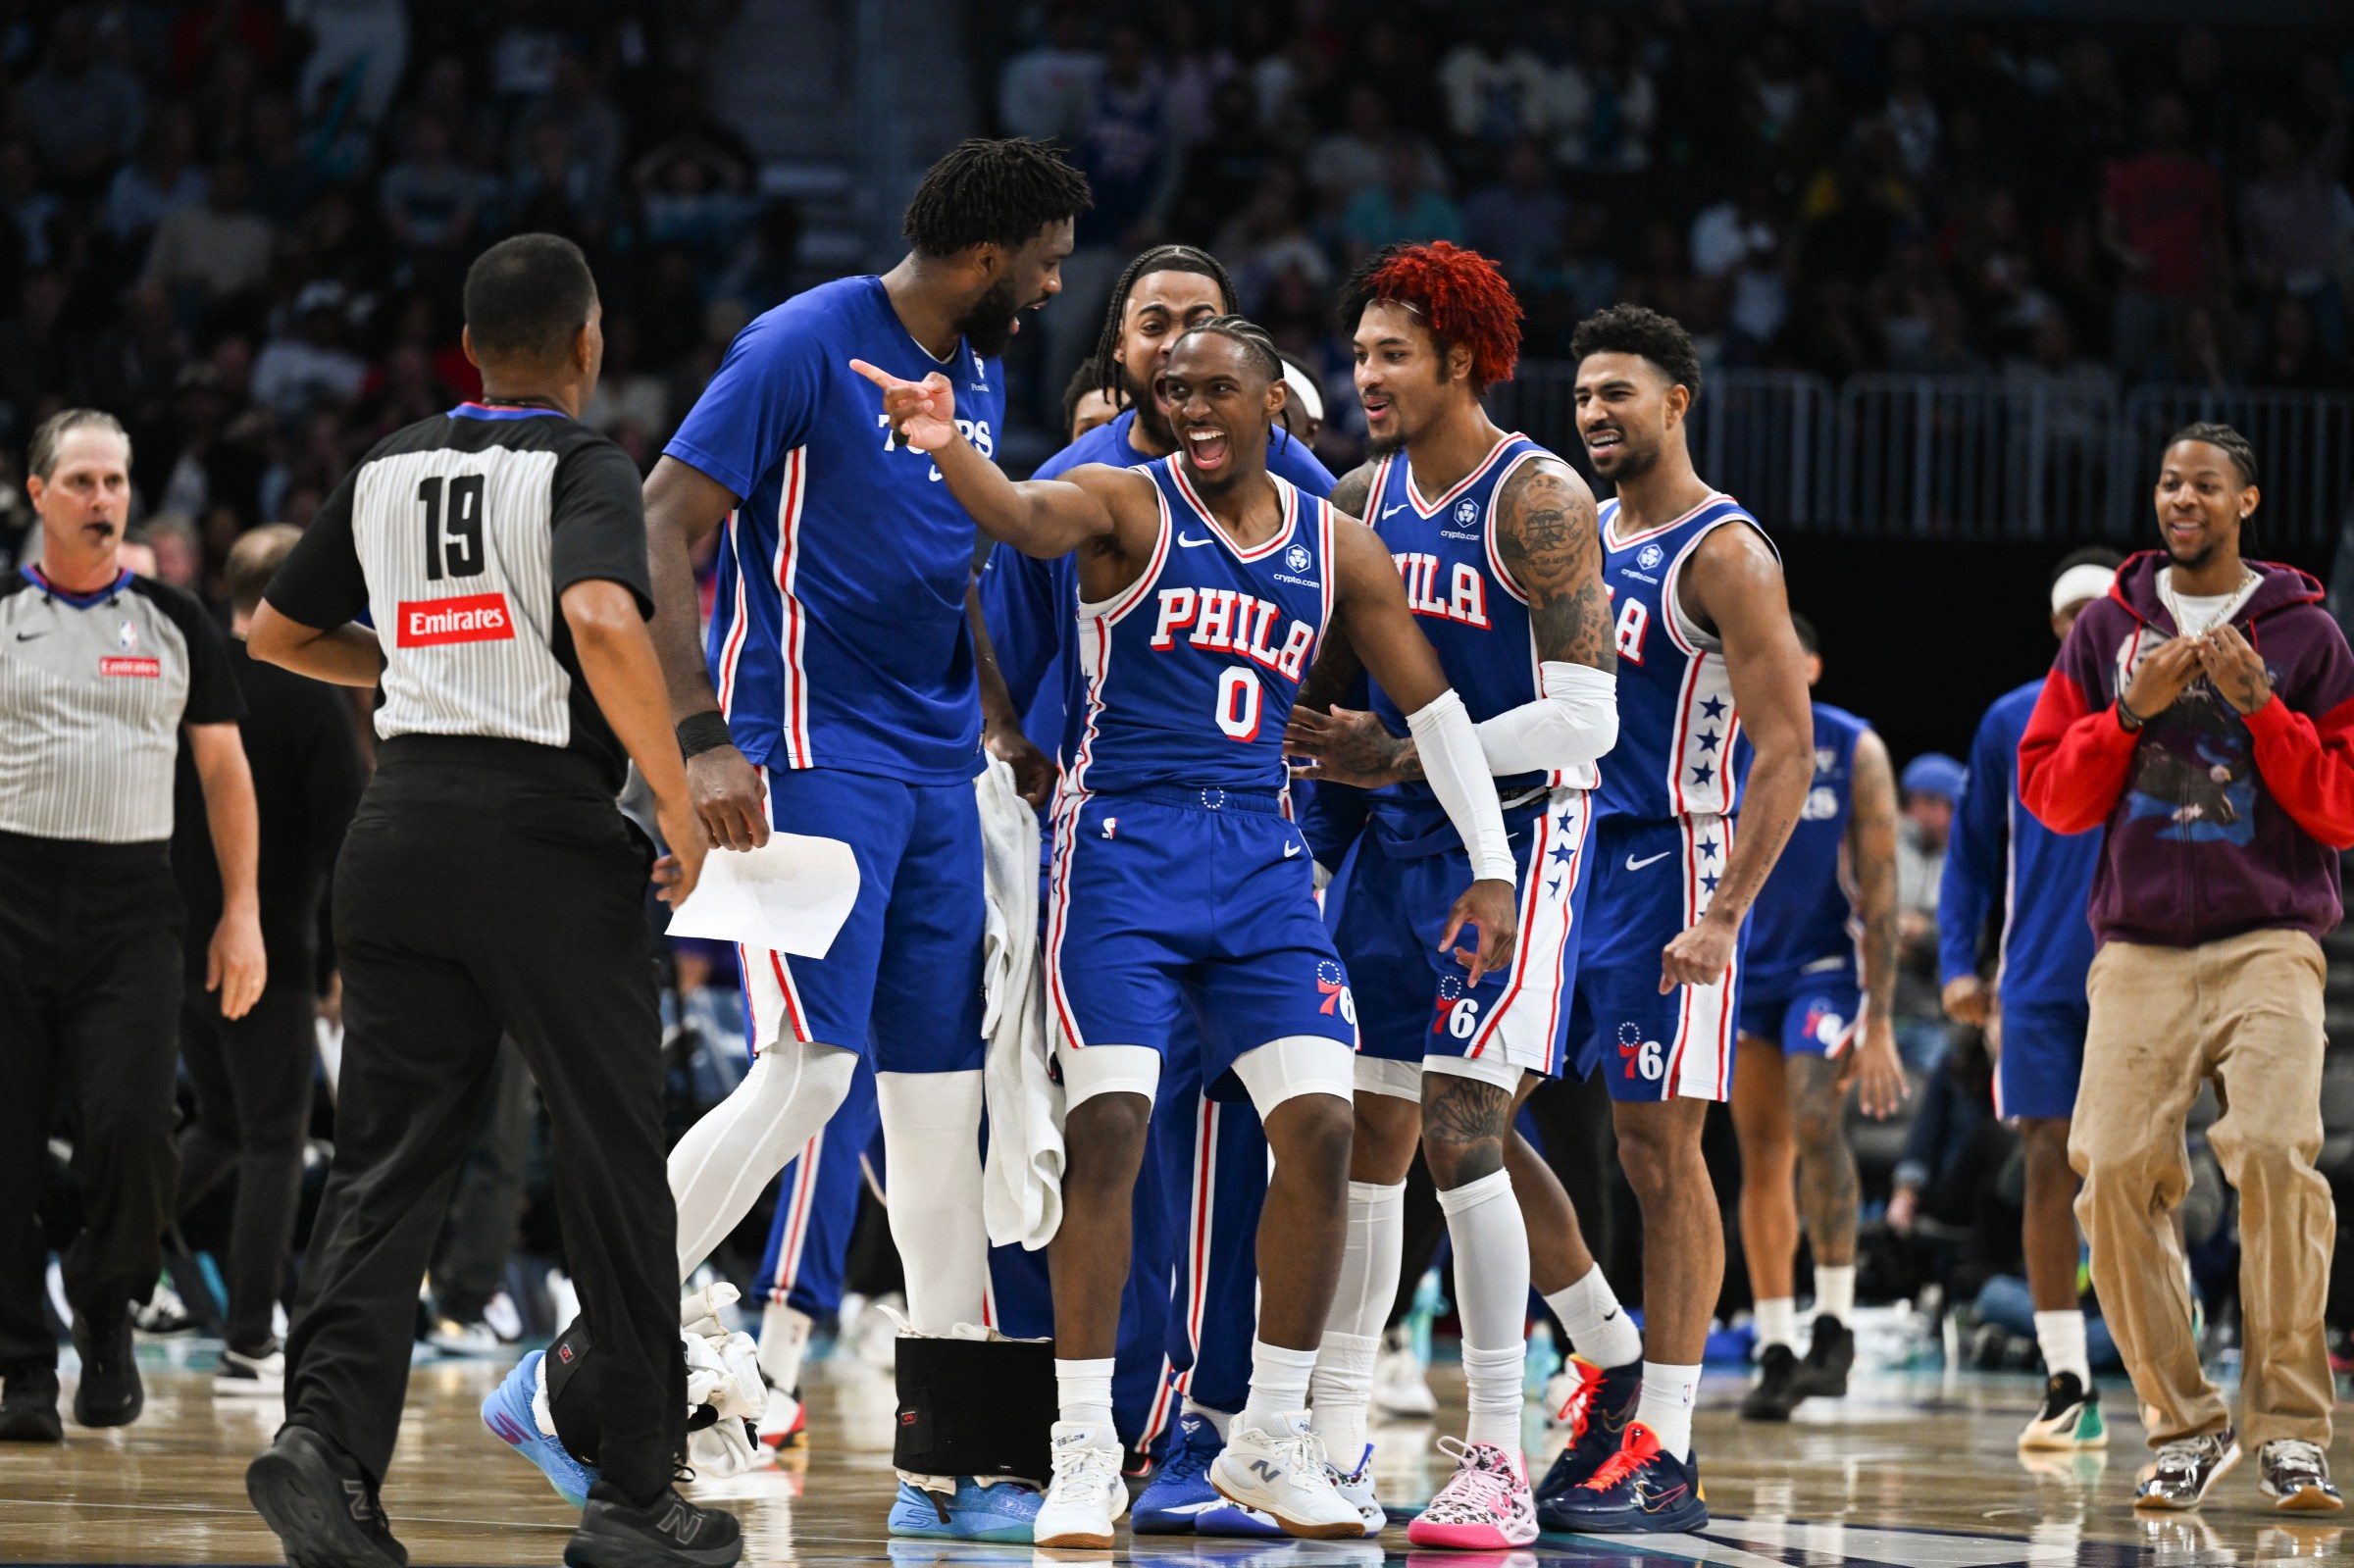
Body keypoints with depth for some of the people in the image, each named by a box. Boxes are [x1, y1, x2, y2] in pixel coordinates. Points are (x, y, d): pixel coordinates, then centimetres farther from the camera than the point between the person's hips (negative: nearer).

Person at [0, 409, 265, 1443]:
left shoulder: (173, 622, 10)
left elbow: (223, 770, 12)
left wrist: (242, 913, 5)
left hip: (132, 902, 0)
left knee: (131, 1127, -14)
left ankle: (105, 1313, 11)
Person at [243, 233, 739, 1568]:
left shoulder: (387, 471, 12)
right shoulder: (583, 468, -6)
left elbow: (277, 634, 23)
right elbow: (605, 622, -25)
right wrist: (680, 803, -18)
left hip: (404, 821, 5)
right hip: (546, 829, -5)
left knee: (390, 1159, 4)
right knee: (613, 1167, 5)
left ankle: (327, 1432, -16)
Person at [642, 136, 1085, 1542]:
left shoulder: (981, 377, 14)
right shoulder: (805, 347, -12)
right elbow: (659, 531, -15)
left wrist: (1008, 732, 23)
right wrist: (702, 739, -22)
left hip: (933, 766, 8)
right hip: (808, 750, -8)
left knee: (945, 1097, 5)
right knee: (807, 1070, -17)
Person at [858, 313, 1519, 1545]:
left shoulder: (1338, 550, 11)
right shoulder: (1128, 504, -2)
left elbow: (1431, 705, 17)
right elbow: (1028, 519, -24)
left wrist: (1491, 865, 10)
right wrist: (947, 445, -46)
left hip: (1260, 855, 4)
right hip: (1125, 844, -4)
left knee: (1320, 1129, -5)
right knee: (1107, 1130, -14)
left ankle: (1270, 1442, 8)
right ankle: (1084, 1453, -6)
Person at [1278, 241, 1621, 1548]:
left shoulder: (1538, 501, -14)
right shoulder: (1367, 497, 9)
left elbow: (1585, 719, -19)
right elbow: (1334, 674, 22)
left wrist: (1405, 756, -19)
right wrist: (1309, 734, 0)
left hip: (1517, 834, -7)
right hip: (1397, 837, 7)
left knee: (1460, 1130, -15)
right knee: (1365, 1126, 8)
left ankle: (1497, 1465, -12)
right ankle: (1334, 1437, 17)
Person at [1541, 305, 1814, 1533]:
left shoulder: (1722, 555, -10)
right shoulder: (1579, 539, 14)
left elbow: (1787, 750, -15)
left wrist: (1724, 915, -22)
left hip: (1670, 866, -8)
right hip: (1568, 855, 8)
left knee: (1659, 1150, -7)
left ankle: (1664, 1453, -4)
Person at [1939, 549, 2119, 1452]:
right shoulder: (2011, 723, 7)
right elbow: (1972, 853, 12)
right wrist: (1958, 963, 3)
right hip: (2039, 986, 1)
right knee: (2048, 1167, -4)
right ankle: (2067, 1386, -1)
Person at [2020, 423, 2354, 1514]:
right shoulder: (2108, 630, 14)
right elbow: (2048, 793, 10)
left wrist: (2262, 708, -9)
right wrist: (2132, 709, -5)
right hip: (2140, 949, 2)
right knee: (2114, 1168, -12)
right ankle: (2181, 1427, 0)